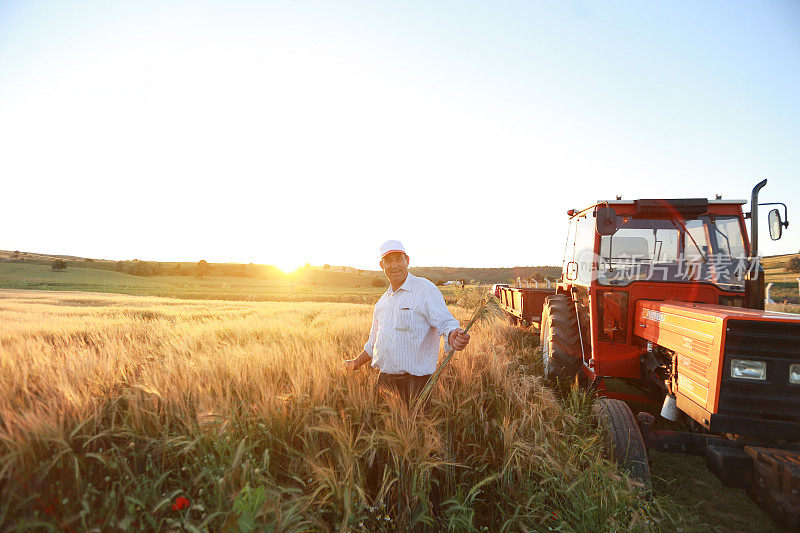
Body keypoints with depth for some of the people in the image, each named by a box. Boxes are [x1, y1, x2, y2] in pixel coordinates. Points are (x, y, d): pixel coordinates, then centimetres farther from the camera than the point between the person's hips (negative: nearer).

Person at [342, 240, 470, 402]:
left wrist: (453, 336, -38)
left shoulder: (425, 288, -6)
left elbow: (445, 322, -17)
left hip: (414, 380, -6)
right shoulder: (382, 301, 15)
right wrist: (357, 363, 18)